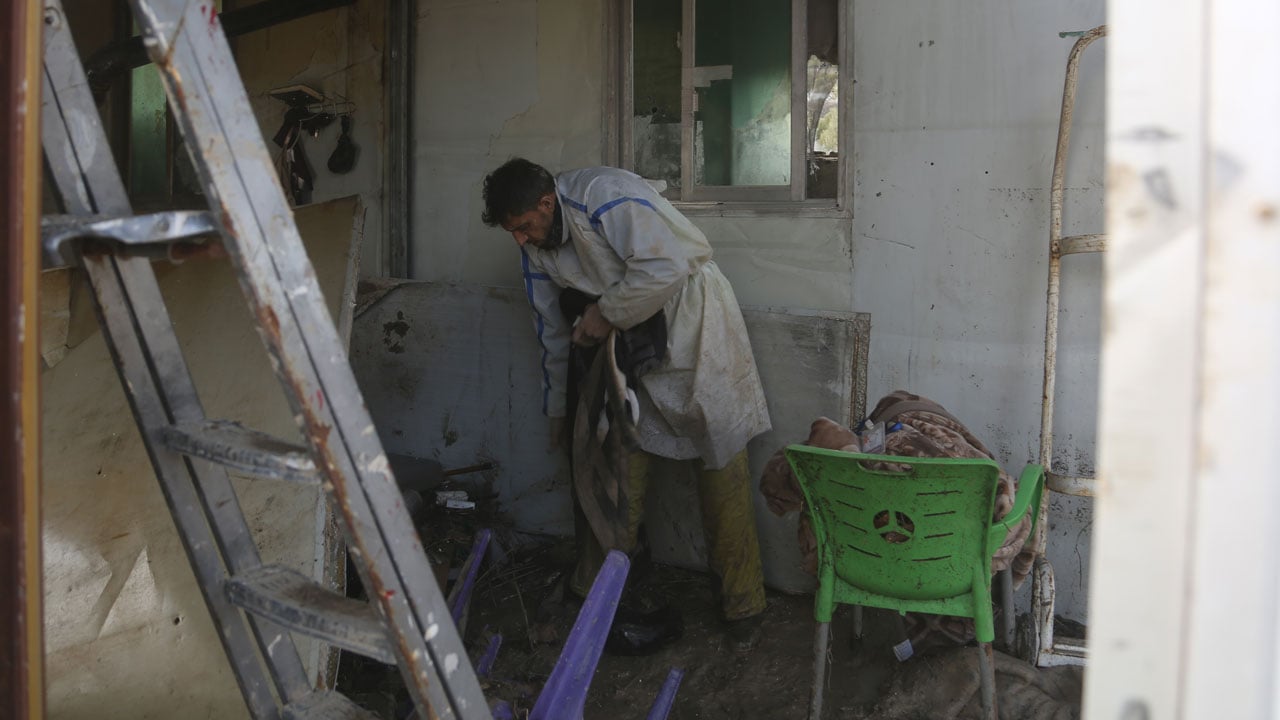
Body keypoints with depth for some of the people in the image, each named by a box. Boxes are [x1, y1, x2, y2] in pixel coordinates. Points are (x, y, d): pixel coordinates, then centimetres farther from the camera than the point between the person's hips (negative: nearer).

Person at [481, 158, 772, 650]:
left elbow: (666, 264, -32)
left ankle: (743, 605, 7)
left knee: (721, 467, -3)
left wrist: (606, 314, -21)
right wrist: (557, 408, 18)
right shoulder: (535, 246, 1)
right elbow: (553, 329, 12)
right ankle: (594, 587, 21)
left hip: (691, 327, -7)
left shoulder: (608, 198, -23)